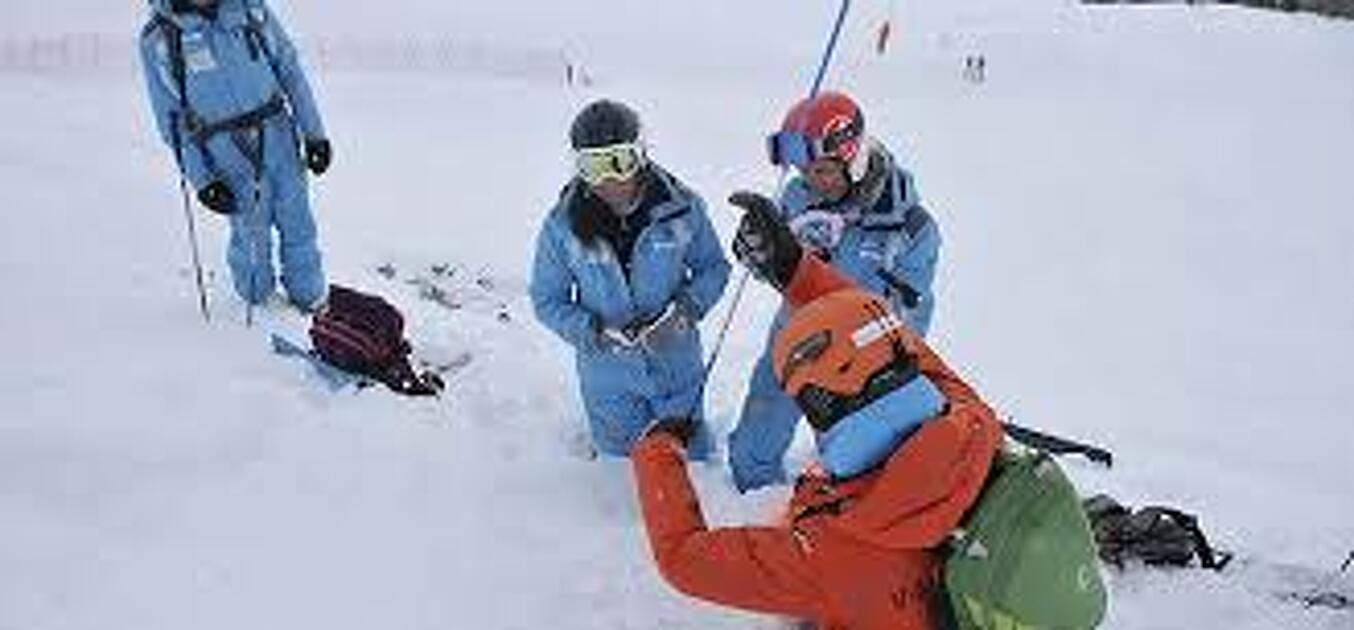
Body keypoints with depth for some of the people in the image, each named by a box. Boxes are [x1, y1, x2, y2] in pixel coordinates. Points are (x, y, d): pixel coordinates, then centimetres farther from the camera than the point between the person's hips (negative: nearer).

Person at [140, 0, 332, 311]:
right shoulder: (158, 40, -7)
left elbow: (290, 70, 6)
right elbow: (171, 119, -1)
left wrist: (314, 133, 6)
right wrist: (201, 181, -5)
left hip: (279, 136, 2)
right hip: (226, 154, -2)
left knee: (298, 225, 10)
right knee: (251, 234, 5)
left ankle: (310, 299, 31)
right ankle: (257, 303, 31)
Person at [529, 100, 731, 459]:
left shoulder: (681, 207, -16)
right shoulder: (563, 225, -15)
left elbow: (713, 268, -2)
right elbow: (548, 301, -6)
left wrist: (688, 308, -21)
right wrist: (595, 332, -22)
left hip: (675, 364, 0)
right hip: (608, 376, 0)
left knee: (692, 456, 20)